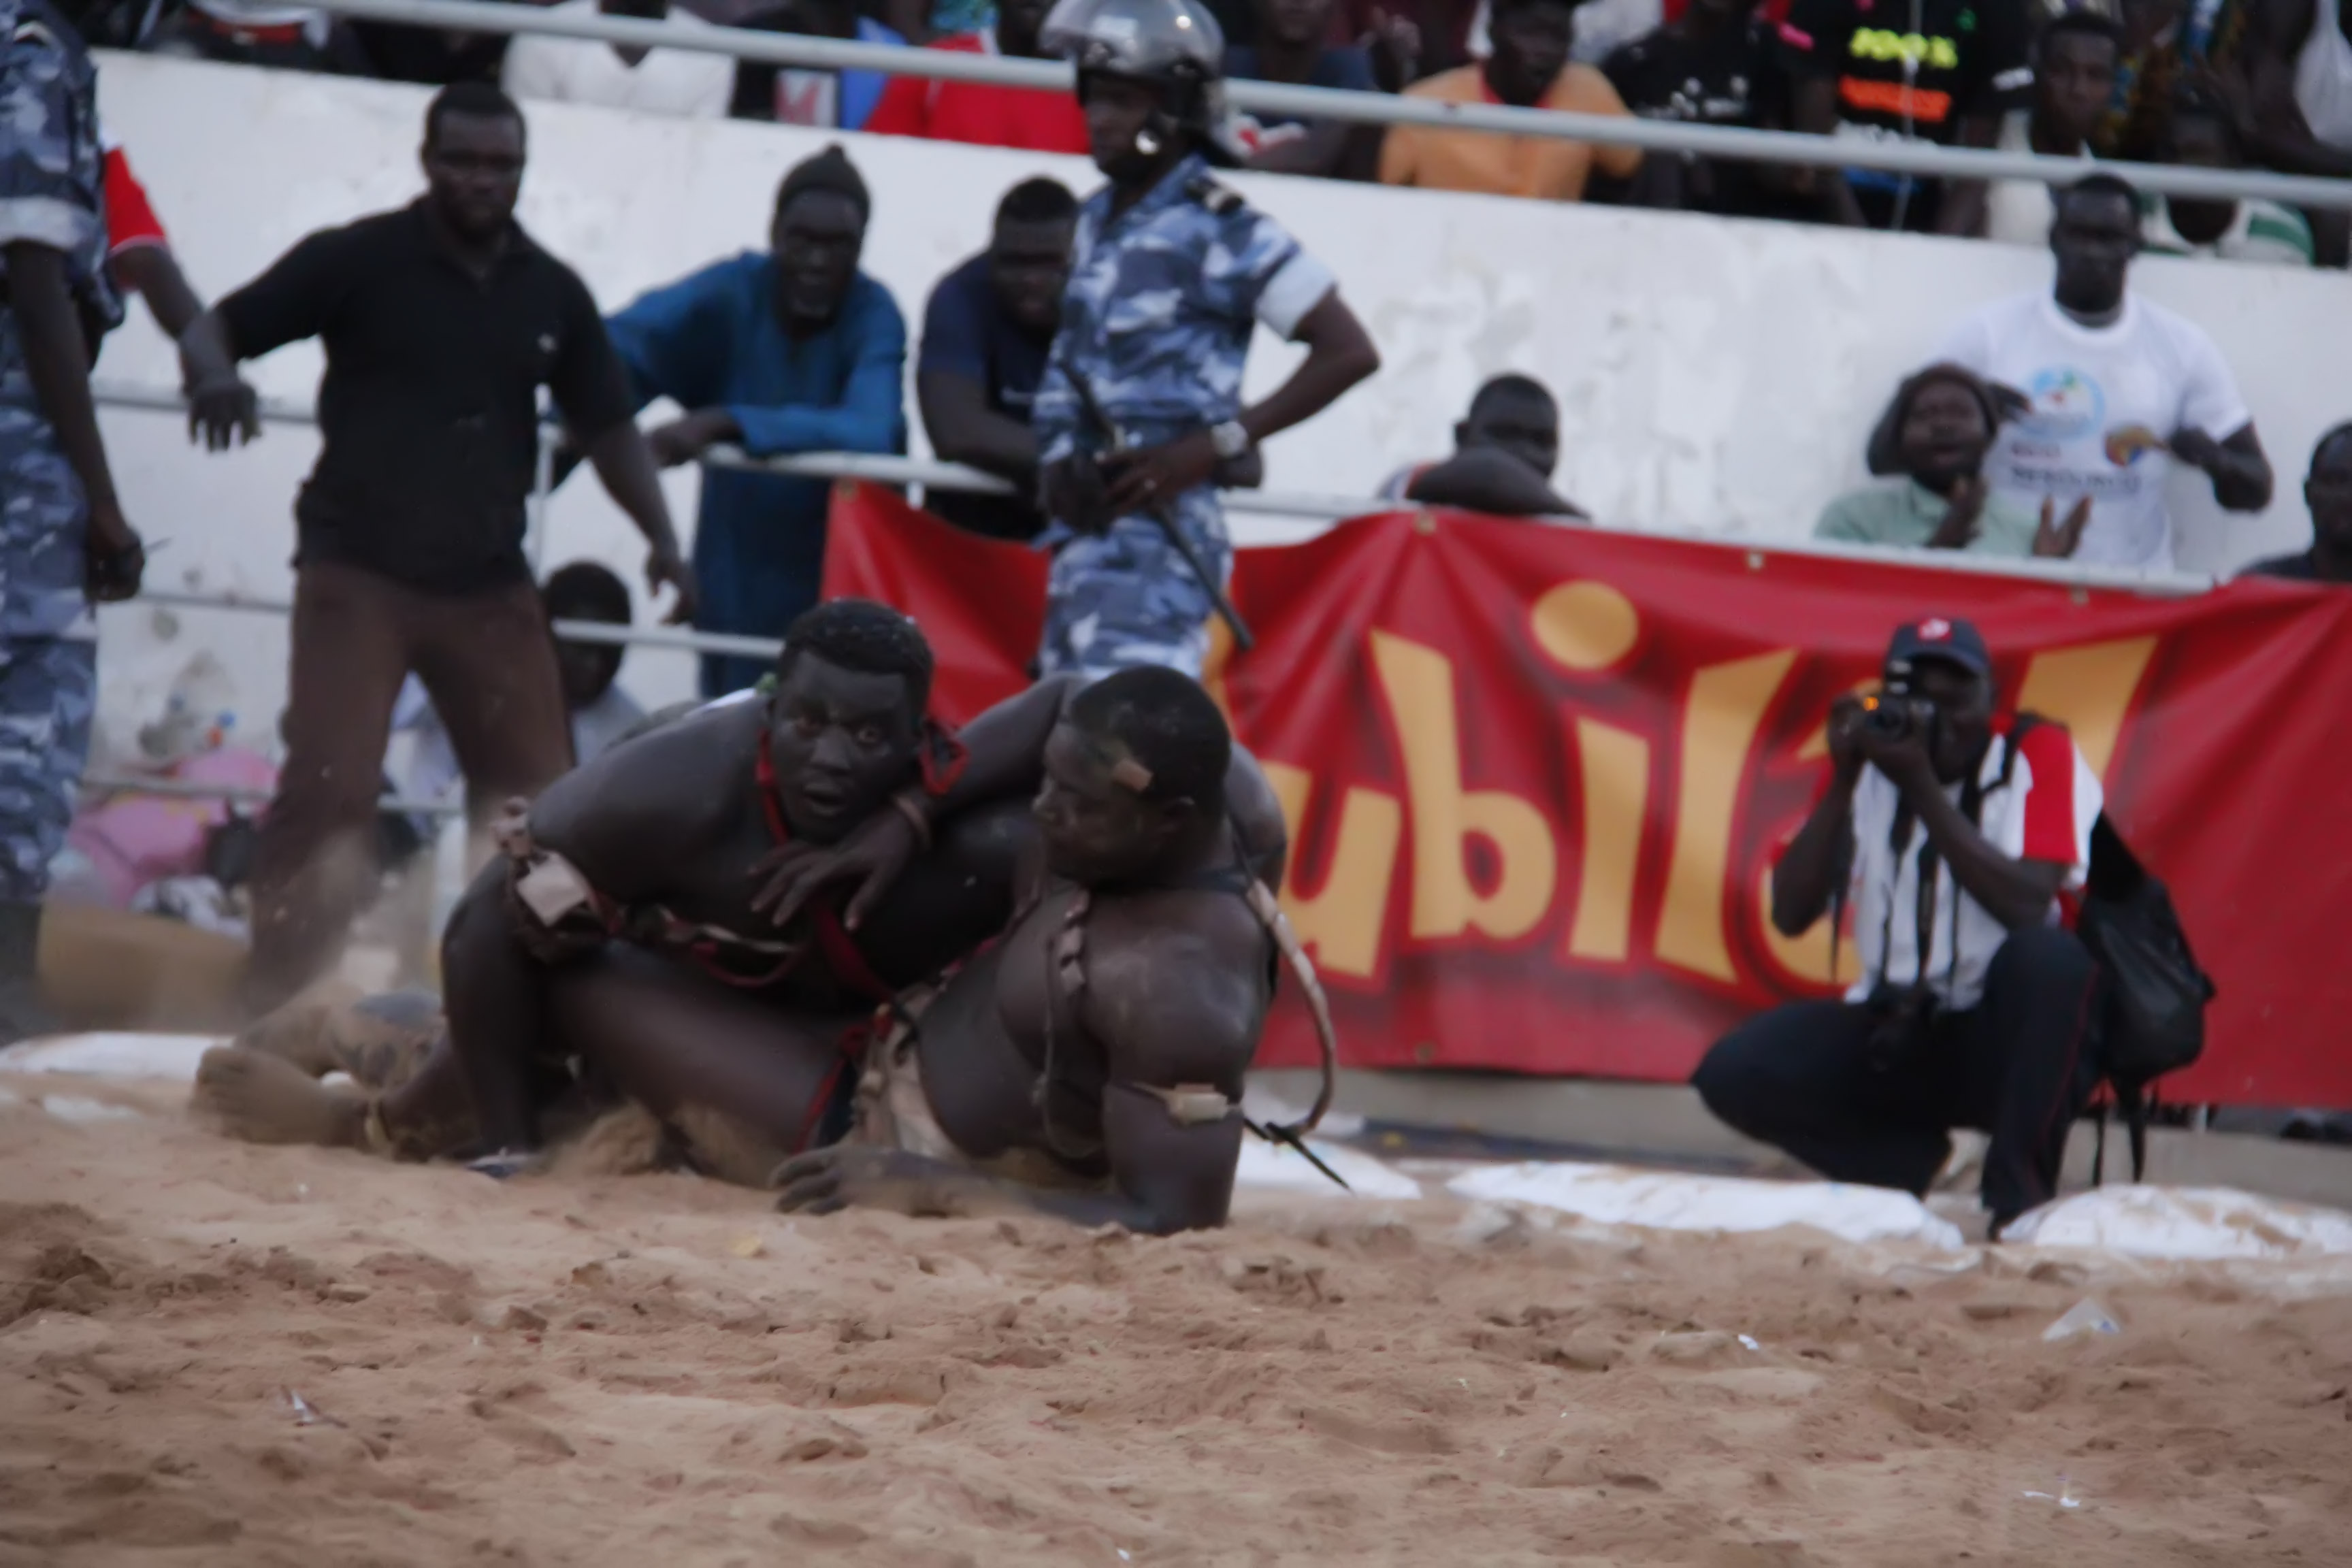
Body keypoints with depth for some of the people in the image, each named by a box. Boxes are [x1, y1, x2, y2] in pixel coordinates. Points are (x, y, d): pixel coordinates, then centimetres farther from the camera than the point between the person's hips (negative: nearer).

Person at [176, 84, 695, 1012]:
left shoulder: (552, 294, 8)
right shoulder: (359, 261, -4)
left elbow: (607, 428, 15)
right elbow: (215, 329, -3)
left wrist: (661, 538, 1)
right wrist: (214, 379, -27)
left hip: (489, 584, 4)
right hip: (359, 570, -4)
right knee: (327, 790, -14)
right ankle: (279, 1003, -8)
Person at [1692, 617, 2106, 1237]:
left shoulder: (2038, 755, -7)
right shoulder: (1868, 761, 4)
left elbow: (2027, 907, -22)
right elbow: (1791, 916, -5)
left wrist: (1924, 787, -23)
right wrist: (1843, 782, -14)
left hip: (2007, 1034, -4)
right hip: (1894, 1035, 4)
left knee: (2048, 958, -37)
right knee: (1734, 1071, -19)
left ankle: (2019, 1187, -23)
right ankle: (1913, 1163, 1)